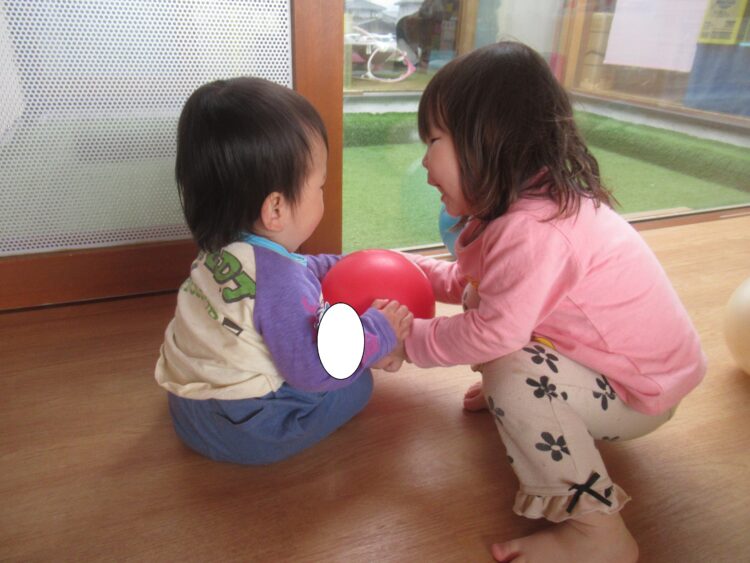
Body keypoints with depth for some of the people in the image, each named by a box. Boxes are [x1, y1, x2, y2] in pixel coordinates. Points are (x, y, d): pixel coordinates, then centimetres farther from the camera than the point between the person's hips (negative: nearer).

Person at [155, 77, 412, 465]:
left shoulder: (223, 247, -4)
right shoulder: (282, 285, -33)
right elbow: (315, 370, -26)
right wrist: (379, 332, -15)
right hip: (242, 434, -8)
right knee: (356, 384, 1)